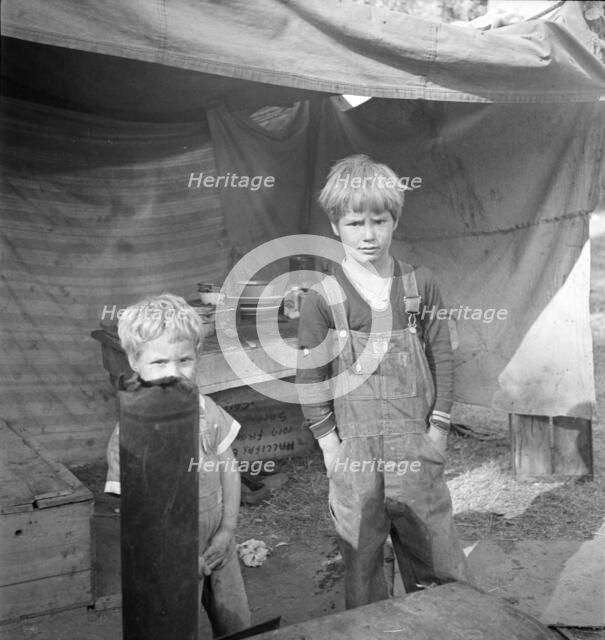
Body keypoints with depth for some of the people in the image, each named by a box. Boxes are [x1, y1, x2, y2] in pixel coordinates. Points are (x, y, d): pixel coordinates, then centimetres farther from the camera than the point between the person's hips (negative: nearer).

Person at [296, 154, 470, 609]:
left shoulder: (422, 285, 1)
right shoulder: (322, 299, -4)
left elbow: (442, 357, 5)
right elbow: (310, 377, -1)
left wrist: (438, 428, 1)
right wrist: (329, 443, -3)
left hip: (417, 444, 2)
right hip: (354, 450, -1)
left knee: (439, 561, 13)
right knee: (362, 559, 11)